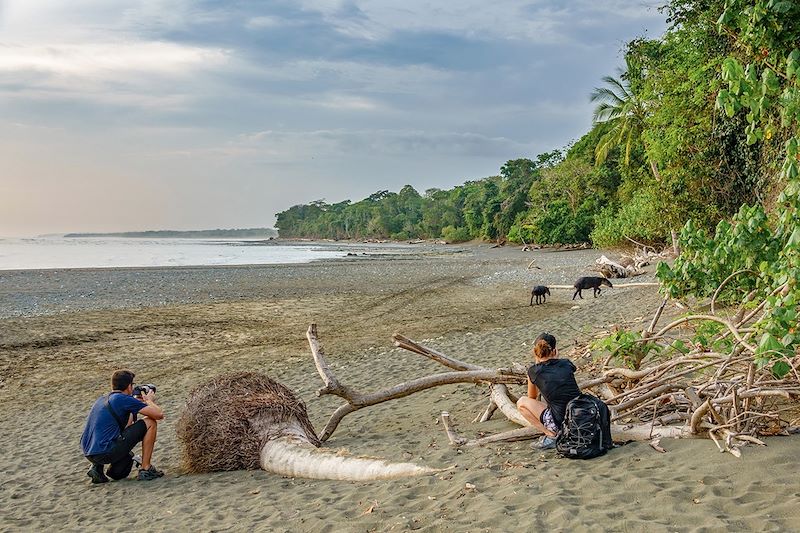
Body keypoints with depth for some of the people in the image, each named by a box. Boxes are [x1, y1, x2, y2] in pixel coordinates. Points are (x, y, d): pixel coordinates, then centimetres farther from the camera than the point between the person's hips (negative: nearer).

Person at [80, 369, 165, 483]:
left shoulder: (102, 399, 19)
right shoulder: (124, 399, -7)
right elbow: (159, 414, -8)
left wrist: (140, 402, 33)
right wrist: (149, 401, 14)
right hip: (106, 452, -9)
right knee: (150, 422, 2)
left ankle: (97, 467, 12)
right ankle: (145, 469, 2)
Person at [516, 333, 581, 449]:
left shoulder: (534, 371, -2)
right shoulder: (567, 364, 6)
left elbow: (532, 398, 19)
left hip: (561, 424, -5)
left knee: (521, 402, 13)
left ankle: (552, 436, 3)